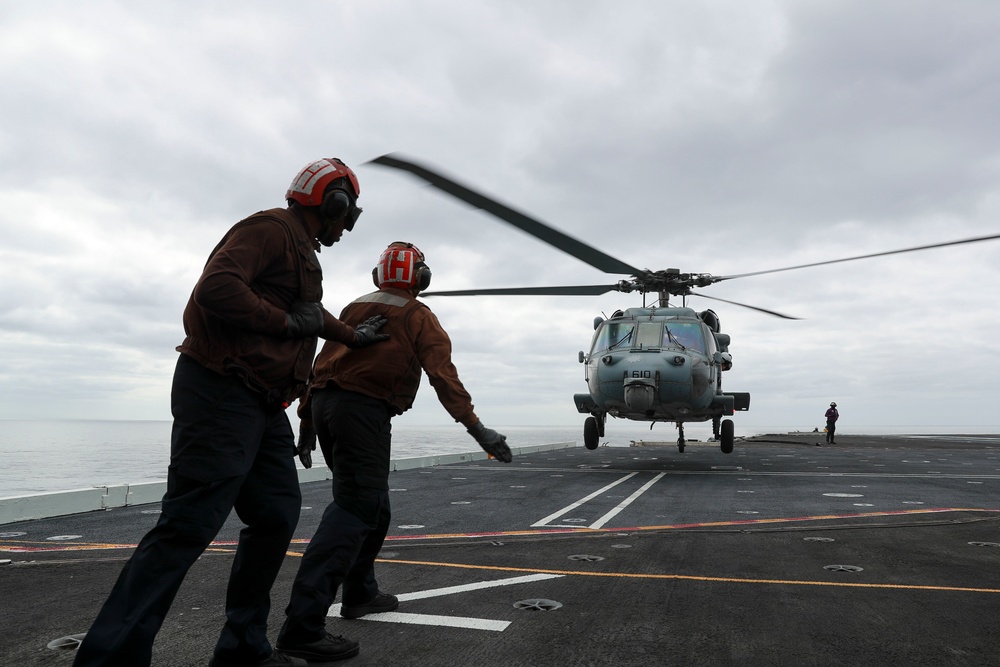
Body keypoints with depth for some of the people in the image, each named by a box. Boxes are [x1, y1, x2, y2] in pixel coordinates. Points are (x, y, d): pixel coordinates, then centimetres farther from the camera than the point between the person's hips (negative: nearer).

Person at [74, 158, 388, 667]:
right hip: (223, 394, -10)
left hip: (263, 406, 10)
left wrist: (354, 336, 56)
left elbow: (312, 314, 42)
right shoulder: (271, 229, -8)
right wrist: (289, 322, -15)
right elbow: (215, 288, -24)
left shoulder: (301, 252, 24)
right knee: (189, 525, -13)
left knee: (277, 516, 9)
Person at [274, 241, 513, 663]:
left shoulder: (354, 309, 23)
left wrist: (307, 422, 25)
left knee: (372, 503, 21)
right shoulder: (419, 318, 5)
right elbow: (443, 375, -9)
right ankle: (303, 625, -17)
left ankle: (360, 593, 30)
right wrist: (475, 427, -12)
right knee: (354, 508, -10)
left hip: (324, 404, 8)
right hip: (364, 409, -8)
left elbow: (322, 363, 21)